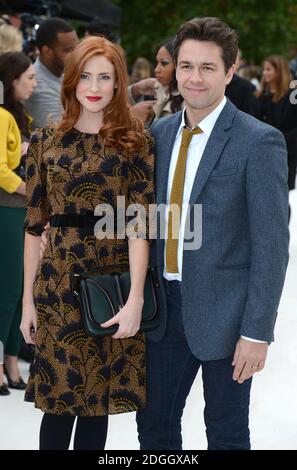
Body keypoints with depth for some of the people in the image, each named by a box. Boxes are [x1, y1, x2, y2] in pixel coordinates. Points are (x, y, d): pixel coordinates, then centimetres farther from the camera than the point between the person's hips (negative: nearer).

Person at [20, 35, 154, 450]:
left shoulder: (133, 142, 0)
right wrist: (28, 300, 4)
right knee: (59, 398, 2)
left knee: (98, 400, 6)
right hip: (58, 283, 1)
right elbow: (34, 226, 6)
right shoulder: (46, 141, 5)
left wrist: (136, 299, -14)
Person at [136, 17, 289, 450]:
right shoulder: (160, 133, 7)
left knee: (227, 433, 9)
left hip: (223, 311, -5)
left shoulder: (259, 141, -13)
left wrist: (257, 332, -17)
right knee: (154, 425, 13)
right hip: (166, 305, 5)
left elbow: (271, 244, -14)